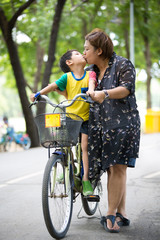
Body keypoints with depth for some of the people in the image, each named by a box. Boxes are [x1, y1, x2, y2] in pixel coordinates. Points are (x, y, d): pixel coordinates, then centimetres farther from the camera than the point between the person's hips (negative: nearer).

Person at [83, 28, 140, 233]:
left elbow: (127, 88, -18)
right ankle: (121, 214, 12)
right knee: (111, 169, 5)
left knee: (118, 168, -8)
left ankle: (110, 215, -4)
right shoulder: (90, 71, 15)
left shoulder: (123, 65, -4)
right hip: (99, 124, 6)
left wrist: (105, 93, -34)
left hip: (122, 123, -6)